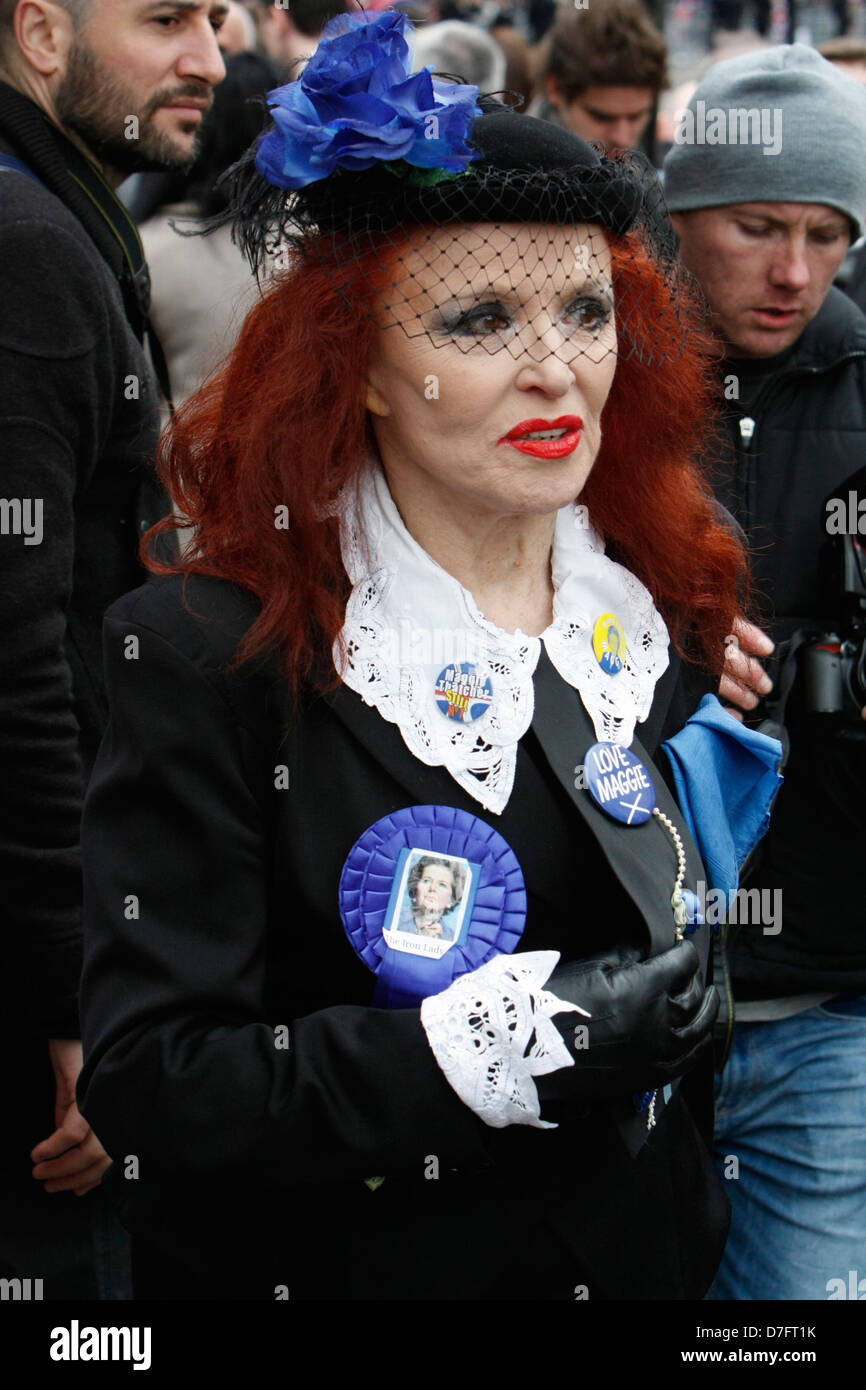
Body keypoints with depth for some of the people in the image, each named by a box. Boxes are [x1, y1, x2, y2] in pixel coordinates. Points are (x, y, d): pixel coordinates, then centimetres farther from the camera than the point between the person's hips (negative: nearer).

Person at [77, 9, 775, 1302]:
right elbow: (145, 1083, -22)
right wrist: (497, 1045, -29)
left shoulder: (668, 610, -1)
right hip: (340, 1263, -4)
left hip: (648, 1255, 5)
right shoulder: (213, 655, -17)